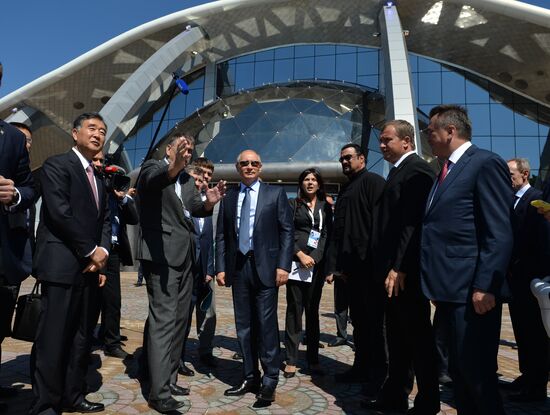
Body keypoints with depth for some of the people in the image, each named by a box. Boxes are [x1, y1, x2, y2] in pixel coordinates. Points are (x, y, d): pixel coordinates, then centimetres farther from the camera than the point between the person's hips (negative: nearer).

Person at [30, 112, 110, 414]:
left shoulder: (99, 178, 19)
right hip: (63, 265, -7)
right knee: (53, 338, -2)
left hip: (90, 267, 7)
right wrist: (91, 251, -11)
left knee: (82, 337, 11)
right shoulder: (57, 165, -3)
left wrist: (102, 251, -3)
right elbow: (60, 212, -14)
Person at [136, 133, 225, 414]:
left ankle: (169, 379, 24)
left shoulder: (187, 179, 18)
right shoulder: (153, 167, -4)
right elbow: (153, 180, -28)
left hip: (184, 254, 8)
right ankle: (159, 392, -5)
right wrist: (173, 167, -50)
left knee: (179, 319, 12)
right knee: (164, 319, -11)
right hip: (161, 253, -8)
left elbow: (195, 209, 8)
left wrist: (209, 202, -15)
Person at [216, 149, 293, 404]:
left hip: (265, 266, -3)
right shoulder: (228, 197, 11)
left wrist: (283, 265, -10)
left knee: (266, 325, -1)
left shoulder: (275, 194, 3)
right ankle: (250, 378, 24)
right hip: (238, 267, 4)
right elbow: (221, 236, 10)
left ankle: (269, 382, 11)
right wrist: (220, 267, 3)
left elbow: (287, 231, -1)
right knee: (243, 326, 10)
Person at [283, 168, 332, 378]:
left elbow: (327, 234, 7)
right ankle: (291, 360, 8)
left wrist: (314, 258, -5)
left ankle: (313, 359, 15)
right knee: (294, 310, 1)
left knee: (313, 311, 8)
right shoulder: (293, 204, 7)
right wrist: (300, 254, -11)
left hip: (316, 264, 2)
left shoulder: (326, 206, 13)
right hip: (296, 262, -2)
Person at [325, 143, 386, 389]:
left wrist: (374, 259, -20)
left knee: (372, 320, 0)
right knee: (358, 319, 14)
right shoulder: (344, 191, 20)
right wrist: (334, 265, 11)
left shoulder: (373, 182, -4)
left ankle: (377, 375, 13)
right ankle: (361, 368, 26)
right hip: (350, 264, 8)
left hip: (368, 264, -8)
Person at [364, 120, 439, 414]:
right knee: (397, 337, 16)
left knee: (418, 337, 3)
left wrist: (399, 268, -22)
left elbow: (414, 223, -21)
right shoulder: (399, 171, 18)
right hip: (395, 269, 10)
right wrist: (388, 268, 15)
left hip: (406, 271, -10)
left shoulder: (416, 170, -12)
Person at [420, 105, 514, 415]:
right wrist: (435, 284, 13)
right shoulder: (447, 170, 18)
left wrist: (485, 286, -20)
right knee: (459, 371, 18)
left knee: (477, 374, 1)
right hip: (450, 290, 9)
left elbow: (500, 234, -16)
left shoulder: (486, 163, -9)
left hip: (471, 291, -9)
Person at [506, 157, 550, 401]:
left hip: (530, 276, -8)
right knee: (521, 329, 15)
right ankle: (527, 374, 28)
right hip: (515, 276, 8)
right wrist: (507, 269, 8)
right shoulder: (510, 201, 12)